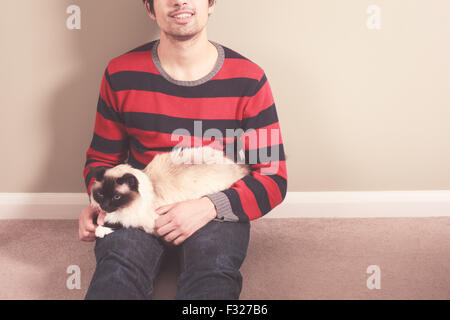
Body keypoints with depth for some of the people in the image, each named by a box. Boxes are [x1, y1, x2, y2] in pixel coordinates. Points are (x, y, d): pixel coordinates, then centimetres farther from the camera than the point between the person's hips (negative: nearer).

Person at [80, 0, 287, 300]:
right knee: (119, 266, -31)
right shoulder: (121, 75, 1)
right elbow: (102, 158, 14)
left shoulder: (248, 80, -4)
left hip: (216, 211, -1)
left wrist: (209, 207, -19)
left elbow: (273, 179, -3)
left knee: (215, 272, -33)